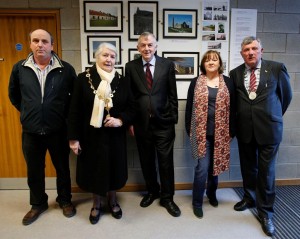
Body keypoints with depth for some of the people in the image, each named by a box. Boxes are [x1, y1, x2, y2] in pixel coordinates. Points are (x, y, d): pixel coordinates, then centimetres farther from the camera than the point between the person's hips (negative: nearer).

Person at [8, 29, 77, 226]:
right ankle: (38, 204, 39)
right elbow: (13, 95, 14)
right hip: (30, 131, 2)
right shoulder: (19, 68, -1)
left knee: (62, 168, 14)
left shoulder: (66, 69, -7)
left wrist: (64, 113, 2)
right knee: (34, 171, 16)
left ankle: (65, 200, 36)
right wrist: (28, 112, 10)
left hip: (58, 130, -2)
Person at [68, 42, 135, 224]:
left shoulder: (122, 81, 0)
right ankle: (96, 204, 36)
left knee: (113, 168, 14)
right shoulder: (84, 78, -6)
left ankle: (113, 201, 39)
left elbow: (132, 108, 4)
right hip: (91, 135, -1)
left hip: (114, 135, 2)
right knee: (94, 169, 13)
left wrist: (120, 120, -16)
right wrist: (74, 138, -8)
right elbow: (75, 110, -6)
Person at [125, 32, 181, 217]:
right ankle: (152, 191, 36)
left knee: (166, 161, 6)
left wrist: (173, 119, -3)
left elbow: (173, 94, 1)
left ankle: (167, 198, 24)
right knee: (146, 161, 14)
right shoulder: (131, 67, 3)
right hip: (141, 123, 2)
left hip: (163, 122, -1)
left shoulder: (167, 65, 0)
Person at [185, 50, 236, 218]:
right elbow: (189, 107, 2)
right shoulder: (196, 83, 3)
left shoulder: (228, 82, 5)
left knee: (216, 165, 14)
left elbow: (232, 108, 4)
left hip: (220, 132, 2)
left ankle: (212, 193, 40)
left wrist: (232, 131, 1)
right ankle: (197, 202, 14)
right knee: (202, 167, -5)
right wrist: (189, 130, -2)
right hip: (202, 132, -2)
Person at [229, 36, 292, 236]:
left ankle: (265, 212, 20)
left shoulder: (277, 68, -4)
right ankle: (250, 198, 38)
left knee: (266, 171, 4)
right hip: (244, 129, 3)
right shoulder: (235, 73, 2)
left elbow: (286, 95, 7)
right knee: (248, 167, 16)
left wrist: (273, 115, 13)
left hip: (268, 128, -2)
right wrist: (240, 117, 11)